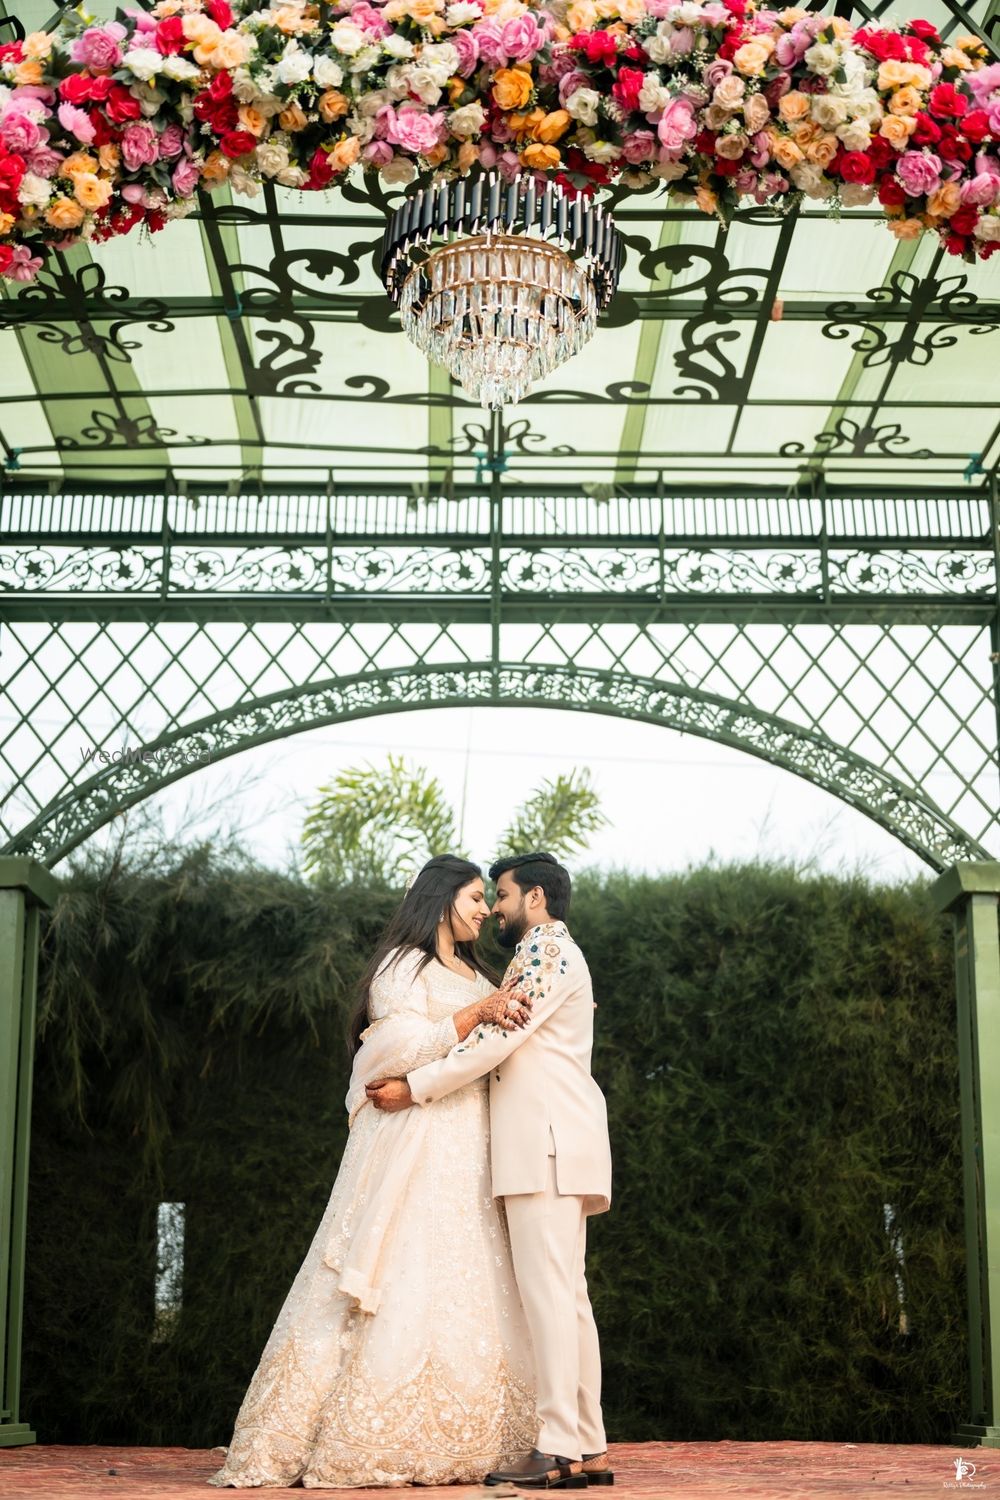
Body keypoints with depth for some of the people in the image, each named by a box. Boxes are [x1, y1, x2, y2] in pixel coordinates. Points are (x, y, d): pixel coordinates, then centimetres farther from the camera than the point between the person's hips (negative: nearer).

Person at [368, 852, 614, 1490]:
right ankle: (589, 1448, 6)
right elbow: (509, 1045, 25)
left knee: (549, 1291, -12)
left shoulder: (548, 948, -4)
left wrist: (416, 1087, -11)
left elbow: (496, 1038, -14)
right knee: (567, 1295, 6)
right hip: (555, 1148, 10)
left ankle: (559, 1449, -14)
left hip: (547, 1144, -10)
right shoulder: (548, 955, 27)